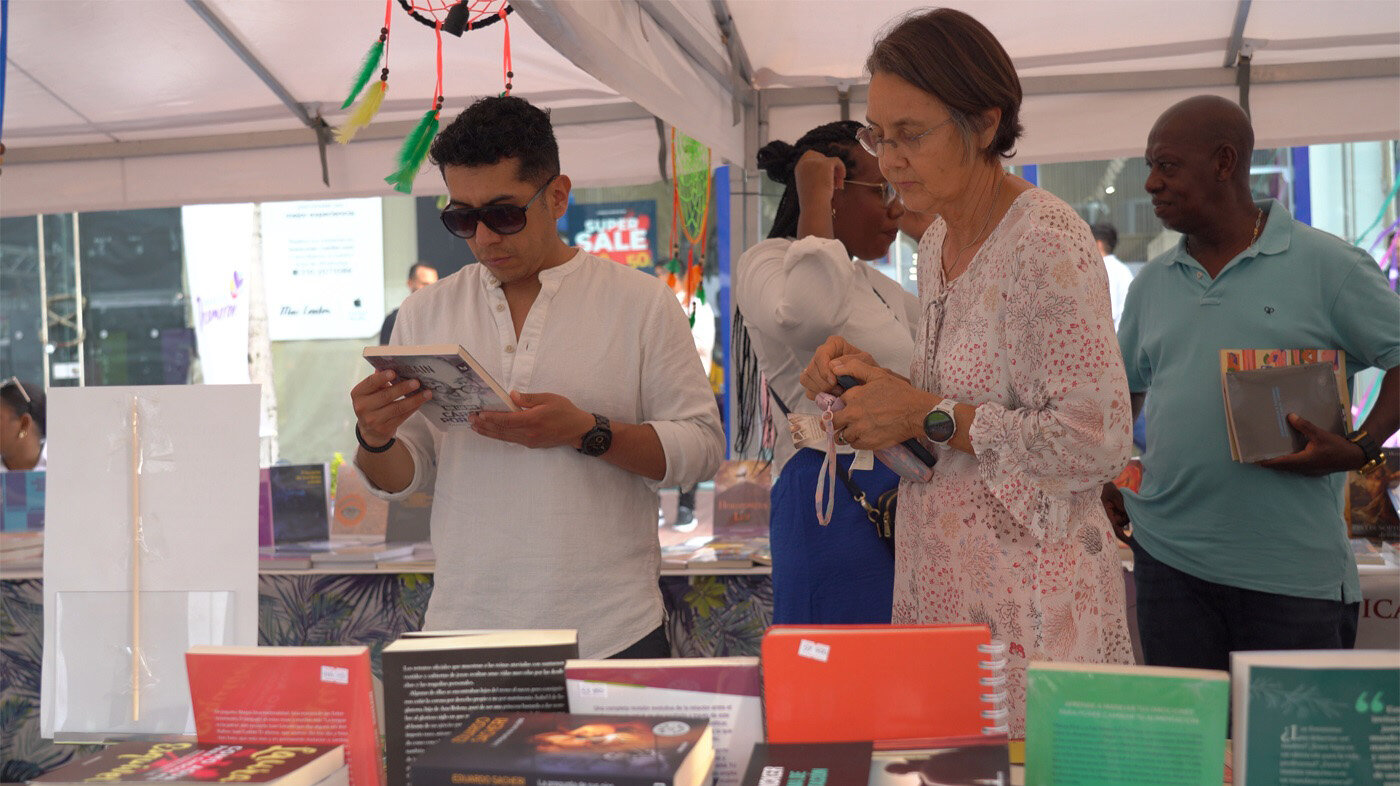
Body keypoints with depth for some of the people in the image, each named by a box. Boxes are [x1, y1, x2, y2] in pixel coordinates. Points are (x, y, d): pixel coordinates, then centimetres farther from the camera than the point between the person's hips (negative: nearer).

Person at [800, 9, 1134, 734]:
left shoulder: (1049, 241, -15)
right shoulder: (936, 243, 11)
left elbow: (1097, 442, -19)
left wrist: (925, 416, -17)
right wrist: (872, 376, 2)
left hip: (1032, 594, -7)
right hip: (938, 583, 8)